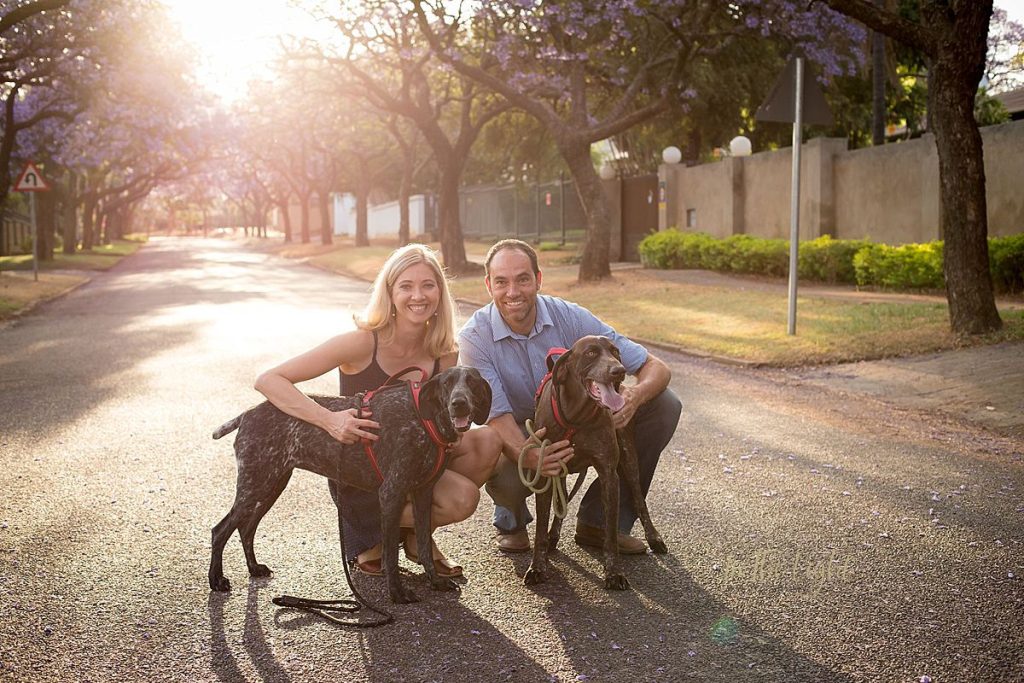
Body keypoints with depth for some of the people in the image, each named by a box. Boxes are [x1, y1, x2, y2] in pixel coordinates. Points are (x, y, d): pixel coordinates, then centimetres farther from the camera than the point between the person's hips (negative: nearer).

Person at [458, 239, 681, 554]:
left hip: (579, 429, 3)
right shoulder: (475, 337, -20)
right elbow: (497, 414, -26)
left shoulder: (570, 317, -16)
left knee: (664, 405, -17)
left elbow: (656, 368, -16)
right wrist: (525, 454, -49)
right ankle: (511, 521, 3)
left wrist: (636, 396, -40)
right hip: (517, 438, -3)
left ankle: (599, 520, -4)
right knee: (502, 471, -39)